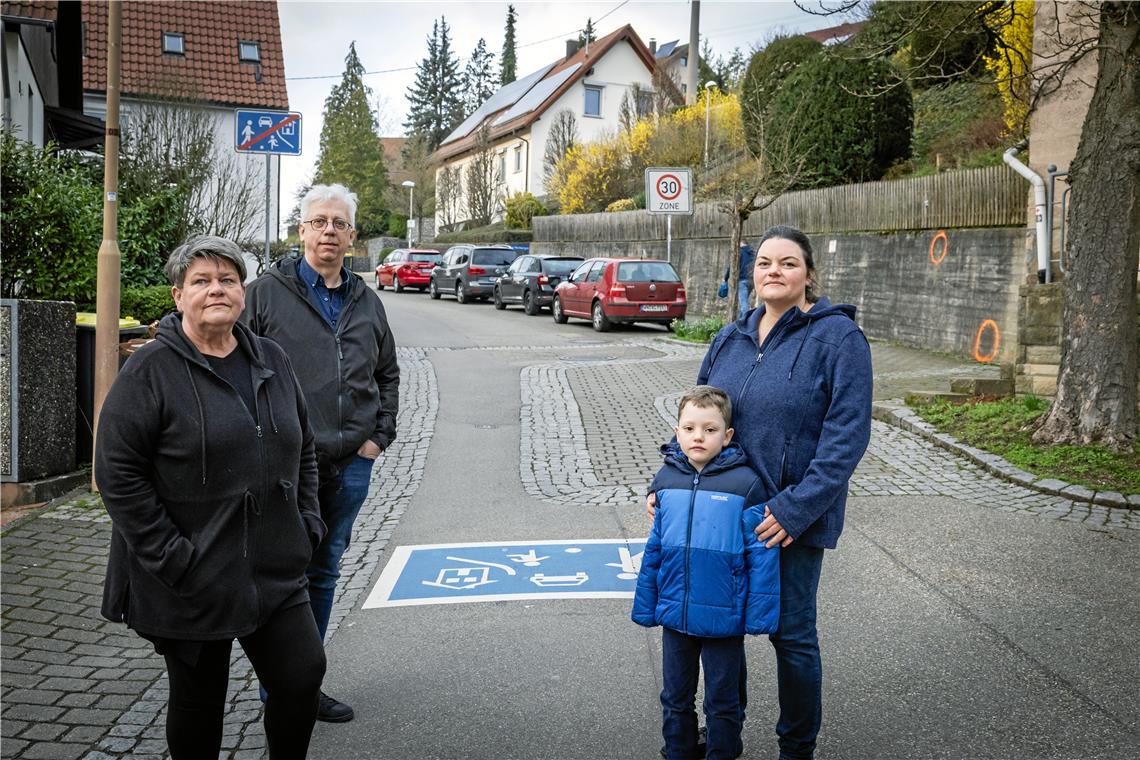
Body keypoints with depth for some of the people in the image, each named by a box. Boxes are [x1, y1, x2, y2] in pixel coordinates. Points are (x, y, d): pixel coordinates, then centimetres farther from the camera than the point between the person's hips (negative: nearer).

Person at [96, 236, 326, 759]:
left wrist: (307, 522, 7)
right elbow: (118, 474, -12)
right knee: (198, 698, 11)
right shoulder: (150, 372, -9)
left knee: (302, 678, 2)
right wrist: (170, 556, -16)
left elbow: (303, 450, 18)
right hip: (191, 579, -4)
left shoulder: (271, 361, 8)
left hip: (275, 571, 4)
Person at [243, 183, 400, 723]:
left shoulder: (366, 302, 12)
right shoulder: (267, 292, -4)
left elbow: (387, 374, 21)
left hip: (349, 466, 5)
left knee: (323, 575, 15)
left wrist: (379, 436, 10)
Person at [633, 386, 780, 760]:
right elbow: (653, 550, 6)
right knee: (676, 697, 20)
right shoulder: (667, 479, -2)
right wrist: (646, 606, 8)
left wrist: (760, 614, -12)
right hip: (675, 614, 4)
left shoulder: (745, 483, -14)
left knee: (723, 701, 15)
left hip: (724, 618, -4)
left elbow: (762, 555, -11)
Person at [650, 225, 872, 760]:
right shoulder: (731, 339, 8)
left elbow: (847, 434, -16)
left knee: (790, 632, 6)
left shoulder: (838, 336, -10)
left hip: (792, 517, -5)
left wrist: (795, 509, -22)